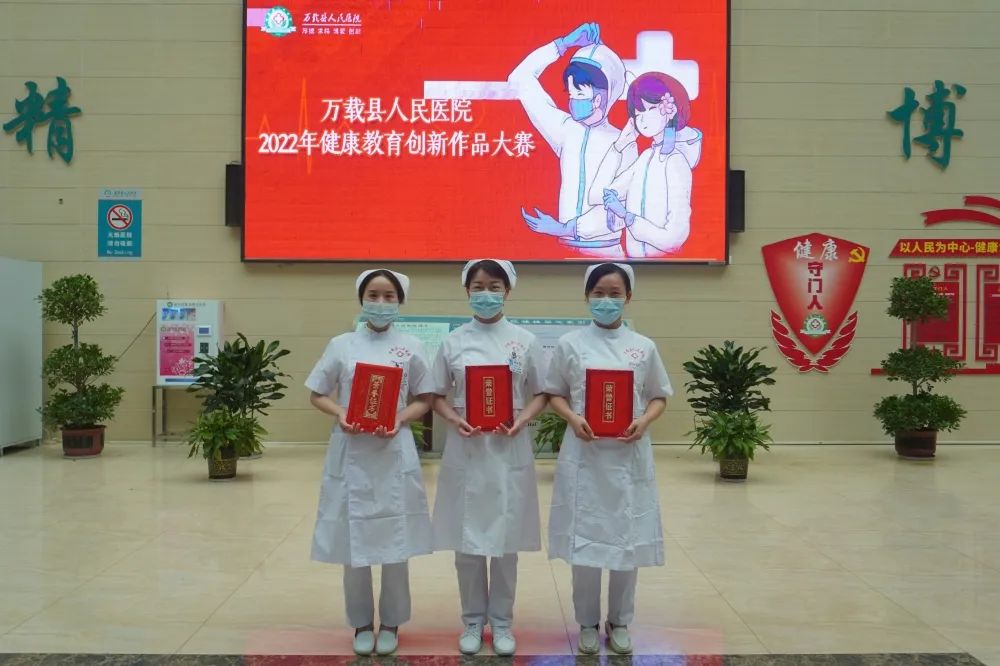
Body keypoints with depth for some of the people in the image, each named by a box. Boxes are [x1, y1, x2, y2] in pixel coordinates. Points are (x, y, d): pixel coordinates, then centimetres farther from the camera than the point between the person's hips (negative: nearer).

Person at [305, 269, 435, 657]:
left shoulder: (410, 347, 2)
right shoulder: (341, 345, 2)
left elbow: (425, 399, 6)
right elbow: (317, 395, 8)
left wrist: (400, 420, -12)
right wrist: (340, 414, -12)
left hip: (394, 454, 0)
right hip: (352, 453, 0)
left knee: (395, 543, 5)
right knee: (353, 542, 5)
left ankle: (390, 623, 21)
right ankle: (362, 624, 21)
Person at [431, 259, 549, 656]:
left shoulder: (524, 341, 1)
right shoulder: (454, 342, 2)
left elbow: (541, 394, 5)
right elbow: (438, 396, 7)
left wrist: (522, 420, -13)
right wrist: (455, 420, -13)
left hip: (509, 450, 0)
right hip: (466, 451, 1)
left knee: (505, 539, 6)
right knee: (467, 539, 6)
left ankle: (502, 621, 21)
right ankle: (473, 621, 22)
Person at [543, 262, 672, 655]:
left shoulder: (643, 347, 4)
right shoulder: (570, 344, 1)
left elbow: (659, 398, 9)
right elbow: (554, 394, 5)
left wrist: (644, 421, -11)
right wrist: (573, 418, -14)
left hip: (629, 455, 1)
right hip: (584, 454, -1)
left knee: (628, 539, 6)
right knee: (584, 539, 3)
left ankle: (620, 622, 22)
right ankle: (588, 623, 19)